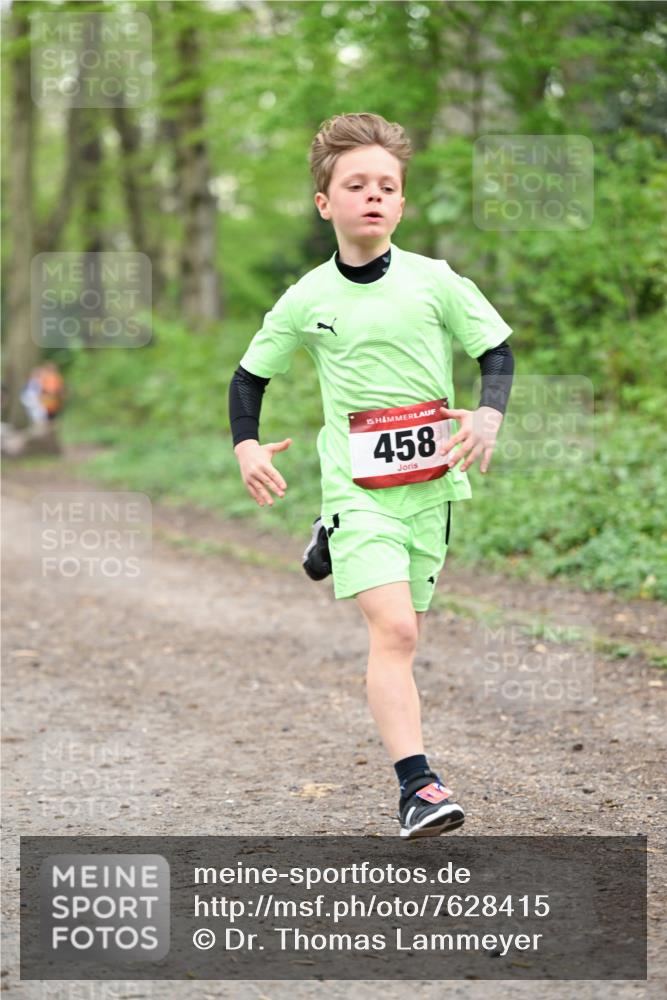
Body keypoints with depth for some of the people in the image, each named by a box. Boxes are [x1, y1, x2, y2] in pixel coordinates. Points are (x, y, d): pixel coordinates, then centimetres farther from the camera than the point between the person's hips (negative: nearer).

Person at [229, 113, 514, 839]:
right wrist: (246, 445, -3)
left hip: (430, 484, 3)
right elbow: (250, 373, 13)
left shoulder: (434, 282, -1)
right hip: (356, 487, -2)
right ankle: (416, 786, -22)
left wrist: (489, 413, -15)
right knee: (393, 630, -18)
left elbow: (496, 349, 5)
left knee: (401, 630, 13)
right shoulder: (307, 300, 0)